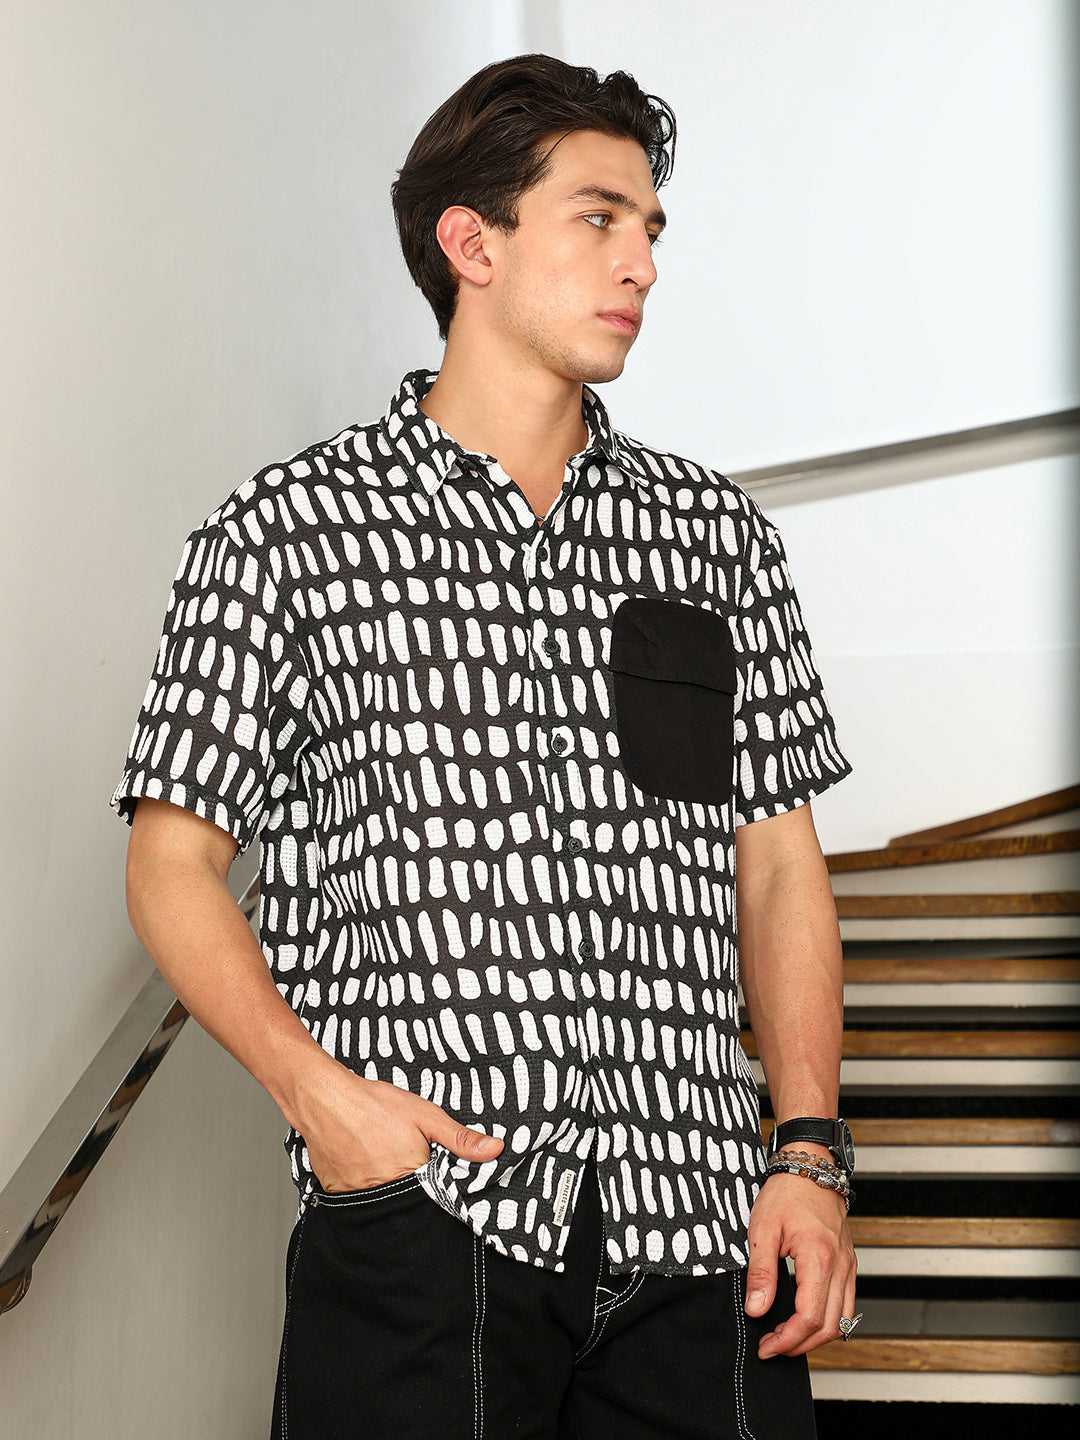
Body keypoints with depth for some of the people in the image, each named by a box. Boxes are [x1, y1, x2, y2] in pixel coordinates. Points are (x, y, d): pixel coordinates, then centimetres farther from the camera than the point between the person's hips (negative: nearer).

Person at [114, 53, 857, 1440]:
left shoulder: (717, 532, 14)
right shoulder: (286, 531, 3)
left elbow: (778, 862, 14)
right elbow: (175, 865, 3)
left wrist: (810, 1156, 4)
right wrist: (316, 1089, -12)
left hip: (698, 1220, 3)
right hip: (425, 1217, -3)